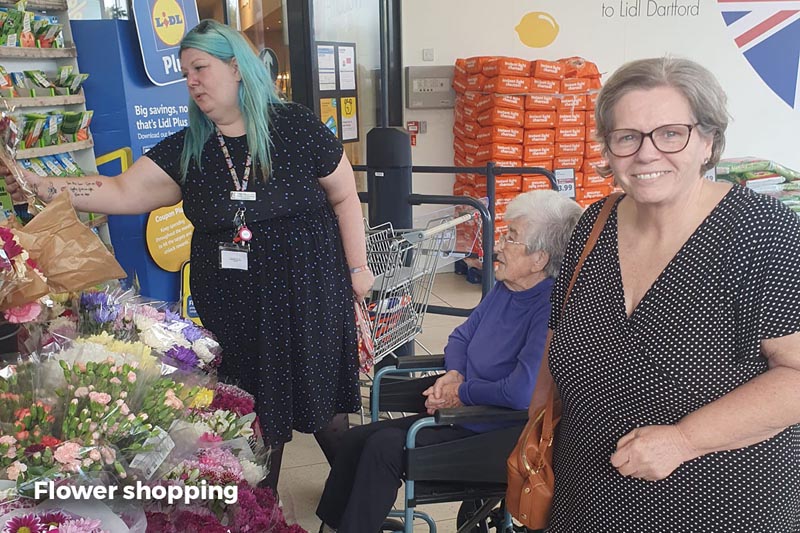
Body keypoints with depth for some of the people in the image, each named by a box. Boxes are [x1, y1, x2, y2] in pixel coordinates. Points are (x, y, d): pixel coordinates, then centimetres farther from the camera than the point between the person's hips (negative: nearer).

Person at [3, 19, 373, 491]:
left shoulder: (295, 126, -7)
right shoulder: (187, 148, 3)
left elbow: (344, 195, -2)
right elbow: (123, 192, -2)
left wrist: (358, 266, -1)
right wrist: (40, 185, -13)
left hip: (307, 295, -3)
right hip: (232, 307, 3)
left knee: (322, 401, 9)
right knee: (256, 411, 12)